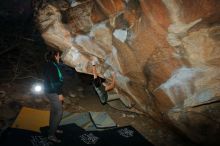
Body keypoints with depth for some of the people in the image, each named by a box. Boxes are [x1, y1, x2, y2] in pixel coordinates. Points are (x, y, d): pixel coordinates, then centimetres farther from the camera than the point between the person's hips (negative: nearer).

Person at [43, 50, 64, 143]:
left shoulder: (50, 65, 11)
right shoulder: (52, 66, -19)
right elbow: (54, 81, -24)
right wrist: (59, 93, -21)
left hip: (51, 92, 11)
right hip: (53, 92, -11)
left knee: (54, 111, 20)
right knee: (59, 112, -7)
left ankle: (53, 129, 34)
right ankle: (51, 135, -3)